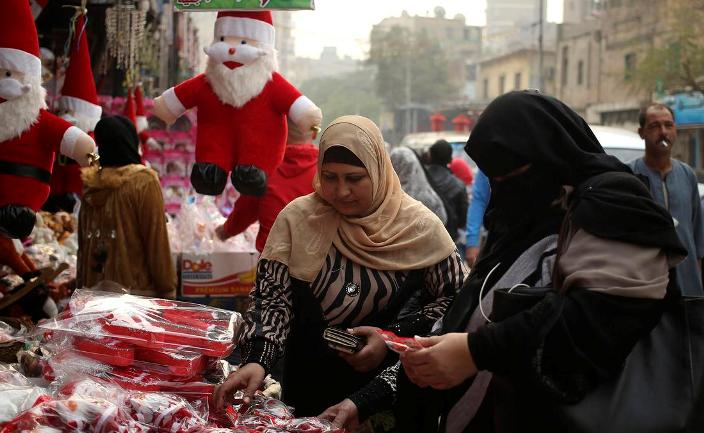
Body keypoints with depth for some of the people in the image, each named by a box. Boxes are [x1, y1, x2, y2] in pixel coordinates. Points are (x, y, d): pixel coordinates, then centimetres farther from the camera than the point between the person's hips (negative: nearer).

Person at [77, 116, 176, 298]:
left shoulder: (90, 184, 7)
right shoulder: (144, 182, -9)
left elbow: (83, 243, 13)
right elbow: (157, 242, -10)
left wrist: (82, 284, 20)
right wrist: (168, 289, -4)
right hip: (137, 288, -6)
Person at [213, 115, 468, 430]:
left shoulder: (418, 227, -10)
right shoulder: (297, 219, -8)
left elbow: (457, 301, -4)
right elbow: (271, 297, -8)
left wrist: (395, 336, -16)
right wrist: (256, 360, -24)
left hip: (387, 391, -1)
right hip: (307, 389, 1)